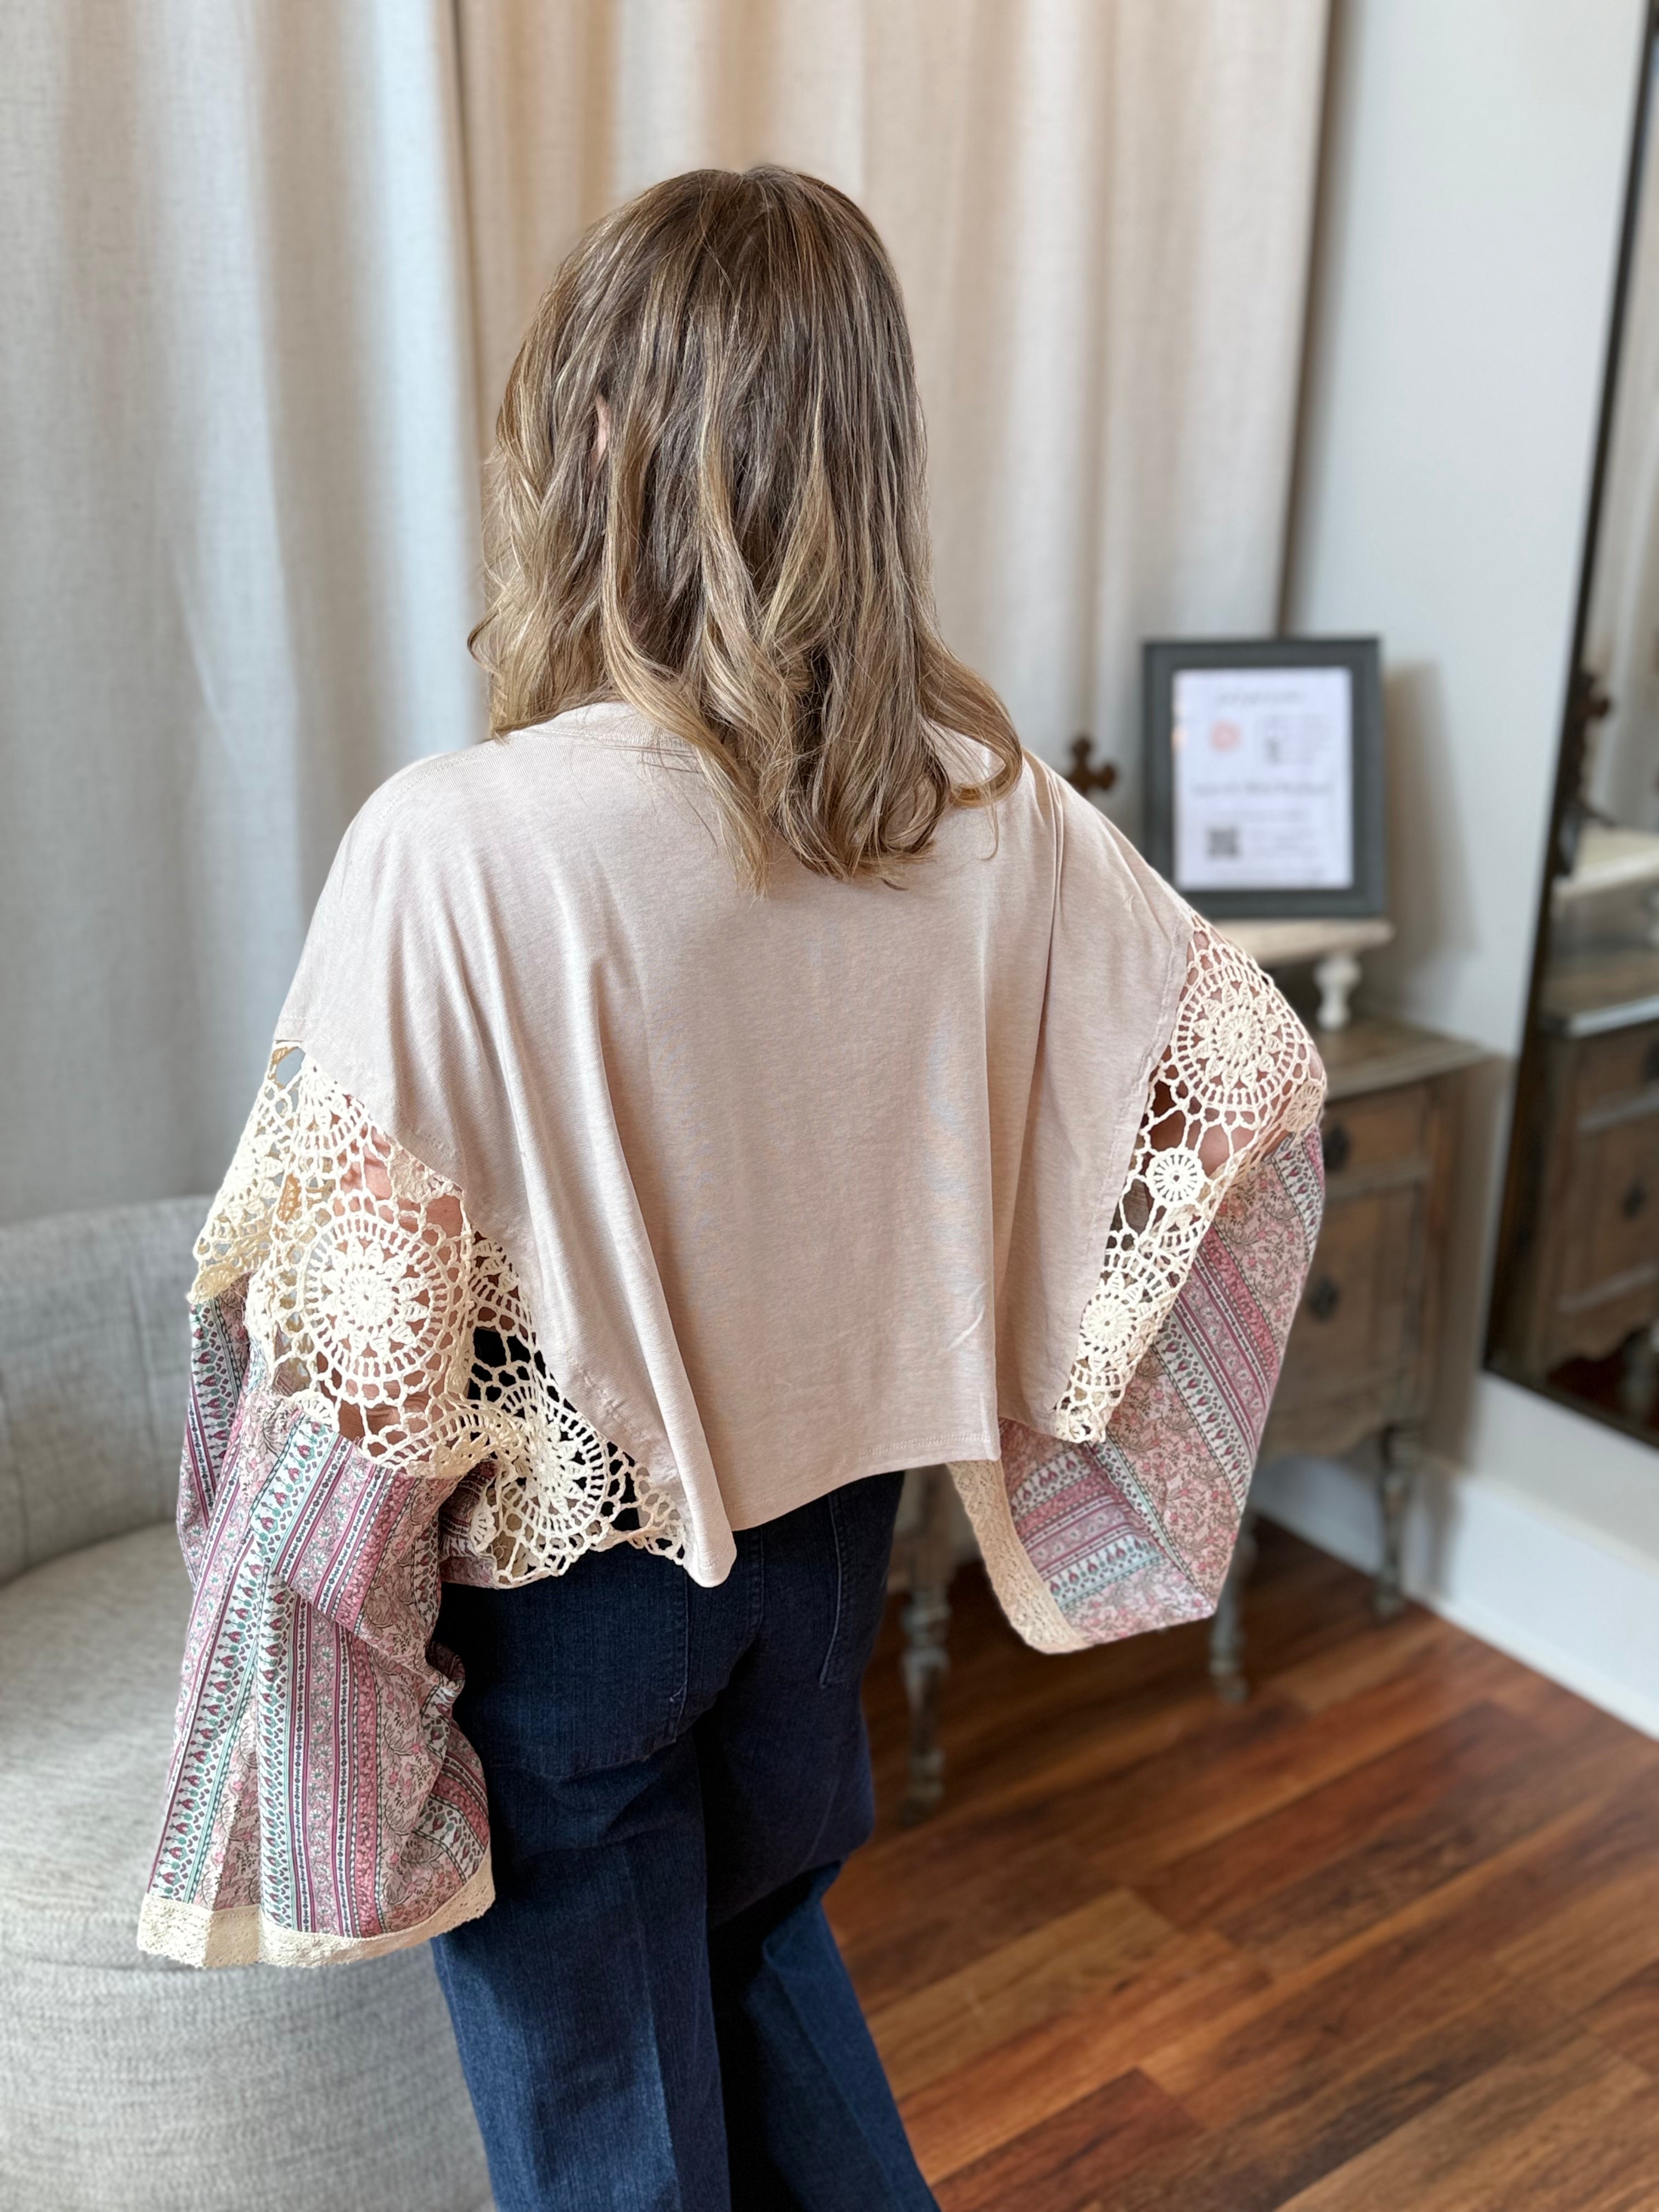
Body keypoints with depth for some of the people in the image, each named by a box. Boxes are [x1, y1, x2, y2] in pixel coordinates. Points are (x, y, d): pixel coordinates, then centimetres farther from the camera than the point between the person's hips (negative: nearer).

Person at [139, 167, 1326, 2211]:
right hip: (831, 1522, 5)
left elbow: (355, 1344, -27)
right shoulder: (992, 807, -12)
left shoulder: (456, 849, -28)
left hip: (566, 1576, -4)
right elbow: (1252, 1078, -1)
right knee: (769, 1944, 32)